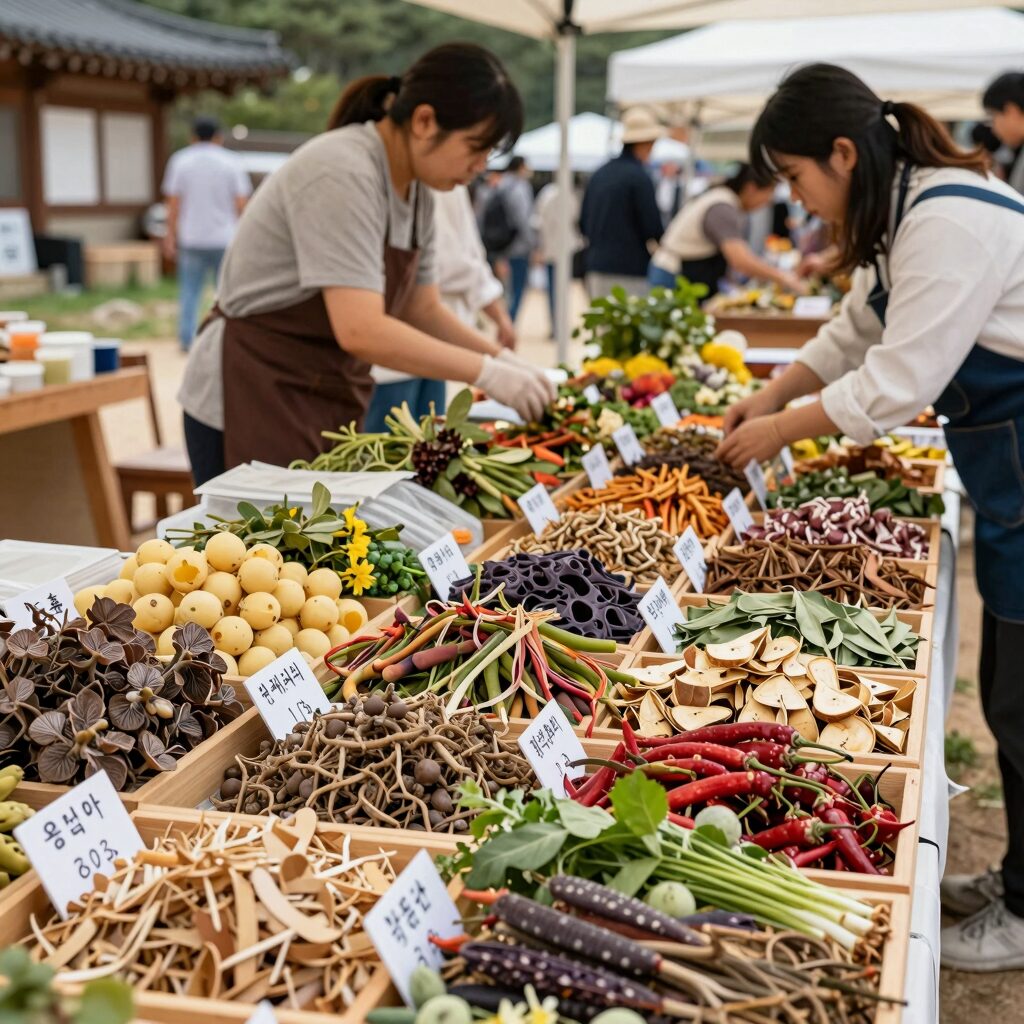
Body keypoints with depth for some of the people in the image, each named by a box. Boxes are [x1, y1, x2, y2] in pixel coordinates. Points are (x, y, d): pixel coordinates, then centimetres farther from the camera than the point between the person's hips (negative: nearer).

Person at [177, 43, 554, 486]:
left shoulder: (417, 192, 5)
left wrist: (502, 357, -3)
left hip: (331, 405, 8)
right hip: (252, 404, -8)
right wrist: (486, 373, -24)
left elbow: (424, 311, 12)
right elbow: (360, 330, -30)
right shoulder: (341, 172, -22)